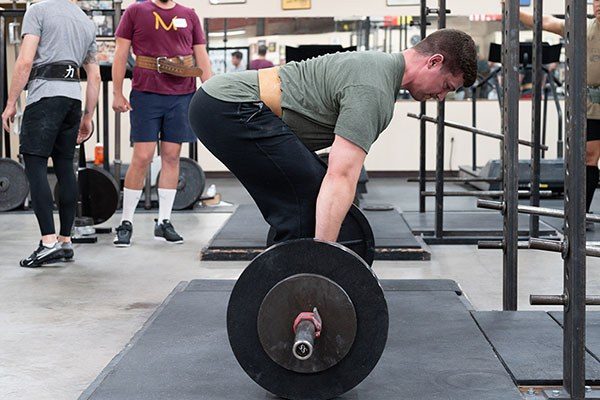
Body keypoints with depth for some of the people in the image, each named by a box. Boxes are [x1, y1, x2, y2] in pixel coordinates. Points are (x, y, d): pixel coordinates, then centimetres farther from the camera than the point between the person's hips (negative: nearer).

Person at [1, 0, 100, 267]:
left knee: (35, 166, -7)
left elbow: (25, 61, -10)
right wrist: (88, 117, 23)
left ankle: (49, 242, -15)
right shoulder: (87, 22, 20)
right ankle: (65, 242, 12)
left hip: (44, 95, -6)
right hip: (73, 98, 7)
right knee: (65, 167, 9)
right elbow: (94, 77, 18)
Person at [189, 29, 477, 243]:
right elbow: (340, 178, -25)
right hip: (229, 108, -11)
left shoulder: (378, 67, 16)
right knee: (307, 197, -13)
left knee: (308, 192, 14)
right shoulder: (373, 91, -17)